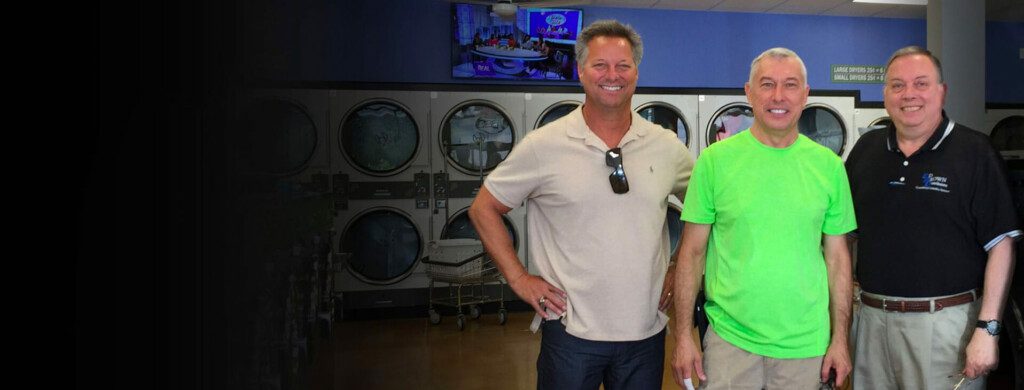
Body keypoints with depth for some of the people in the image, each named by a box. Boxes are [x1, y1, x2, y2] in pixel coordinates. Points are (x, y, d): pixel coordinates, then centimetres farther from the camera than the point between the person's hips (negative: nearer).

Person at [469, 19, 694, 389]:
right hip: (572, 331, -3)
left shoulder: (667, 146, 1)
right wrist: (519, 278, -5)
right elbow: (484, 209, 0)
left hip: (647, 332, 3)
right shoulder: (543, 146, -8)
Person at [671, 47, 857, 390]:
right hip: (730, 338, -2)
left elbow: (837, 257, 7)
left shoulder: (829, 166, 2)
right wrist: (683, 336, -5)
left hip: (806, 345, 2)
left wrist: (840, 338, 5)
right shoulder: (715, 160, -5)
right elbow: (692, 252, -2)